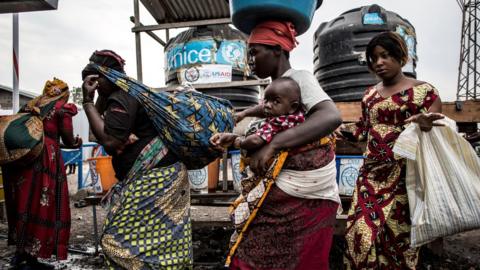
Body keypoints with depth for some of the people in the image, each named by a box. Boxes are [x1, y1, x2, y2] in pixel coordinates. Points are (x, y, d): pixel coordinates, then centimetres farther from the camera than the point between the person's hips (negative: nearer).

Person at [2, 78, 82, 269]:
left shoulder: (29, 105, 21)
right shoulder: (62, 108, 2)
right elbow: (68, 140, 2)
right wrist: (77, 143, 23)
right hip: (45, 161, -7)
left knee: (24, 206, 13)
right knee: (40, 206, 1)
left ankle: (22, 254, 20)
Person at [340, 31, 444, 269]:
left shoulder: (424, 90, -1)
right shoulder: (370, 94, 14)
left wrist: (425, 126, -26)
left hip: (404, 176, -4)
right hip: (371, 173, 4)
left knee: (397, 233, 2)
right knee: (361, 232, 1)